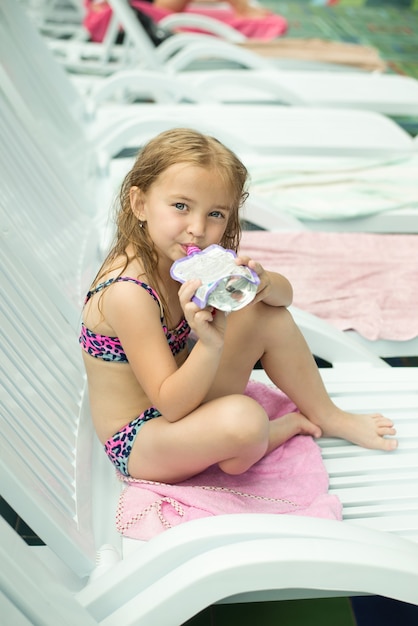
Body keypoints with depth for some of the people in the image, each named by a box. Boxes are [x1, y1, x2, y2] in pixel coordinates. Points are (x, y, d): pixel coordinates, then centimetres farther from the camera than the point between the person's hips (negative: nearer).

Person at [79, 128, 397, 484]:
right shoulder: (129, 293, -30)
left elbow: (283, 293, 0)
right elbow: (171, 405, -28)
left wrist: (261, 282, -23)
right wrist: (210, 344, -45)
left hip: (185, 397, 8)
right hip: (137, 443, -8)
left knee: (269, 316, -1)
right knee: (242, 419, -36)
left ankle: (327, 417, 17)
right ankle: (285, 427, 3)